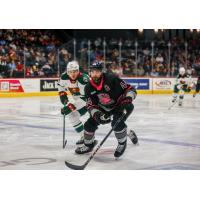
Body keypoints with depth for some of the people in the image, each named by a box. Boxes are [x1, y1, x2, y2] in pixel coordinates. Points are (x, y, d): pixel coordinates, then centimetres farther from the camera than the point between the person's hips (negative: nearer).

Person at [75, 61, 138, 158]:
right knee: (89, 124, -2)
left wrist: (128, 99, -40)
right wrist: (97, 114, -31)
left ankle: (122, 143, -2)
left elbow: (130, 89, -24)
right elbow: (90, 105, -12)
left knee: (117, 123, -30)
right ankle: (88, 145, 24)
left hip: (119, 105, -5)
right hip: (103, 108, 5)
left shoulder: (112, 79, -28)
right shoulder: (88, 88, -14)